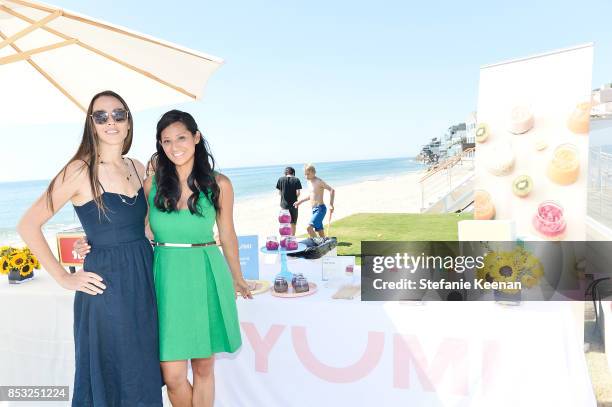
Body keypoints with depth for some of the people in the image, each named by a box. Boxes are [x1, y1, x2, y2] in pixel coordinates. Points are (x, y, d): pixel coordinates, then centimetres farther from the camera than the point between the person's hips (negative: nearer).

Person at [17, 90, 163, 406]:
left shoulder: (138, 168, 7)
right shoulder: (80, 170, -10)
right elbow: (28, 225, -9)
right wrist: (64, 278, -9)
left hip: (145, 280, 6)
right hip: (105, 286, -5)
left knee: (143, 376, 16)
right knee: (107, 379, 8)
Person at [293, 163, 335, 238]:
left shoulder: (319, 181, -13)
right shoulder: (309, 181, 13)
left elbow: (332, 190, -19)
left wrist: (331, 204, -26)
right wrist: (301, 201, 24)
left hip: (320, 209, -9)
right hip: (314, 209, 9)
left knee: (309, 227, -19)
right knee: (320, 231, 10)